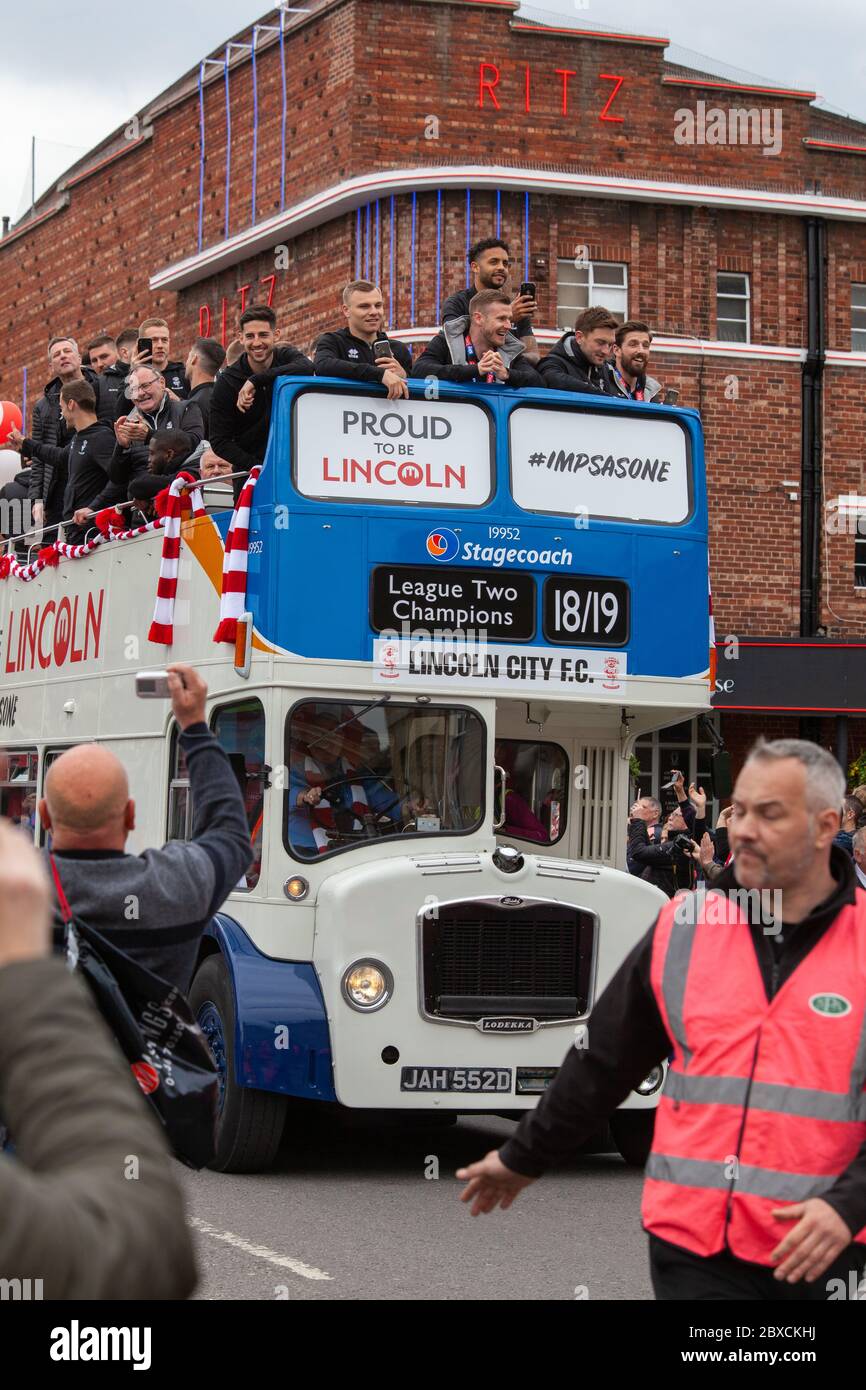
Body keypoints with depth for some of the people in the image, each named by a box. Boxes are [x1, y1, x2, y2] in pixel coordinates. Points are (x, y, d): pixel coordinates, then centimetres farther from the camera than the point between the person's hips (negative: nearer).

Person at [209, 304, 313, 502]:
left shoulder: (286, 357, -1)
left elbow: (306, 368, -28)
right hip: (249, 471, -1)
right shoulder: (227, 382, -6)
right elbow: (219, 441, -7)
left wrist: (256, 380, -30)